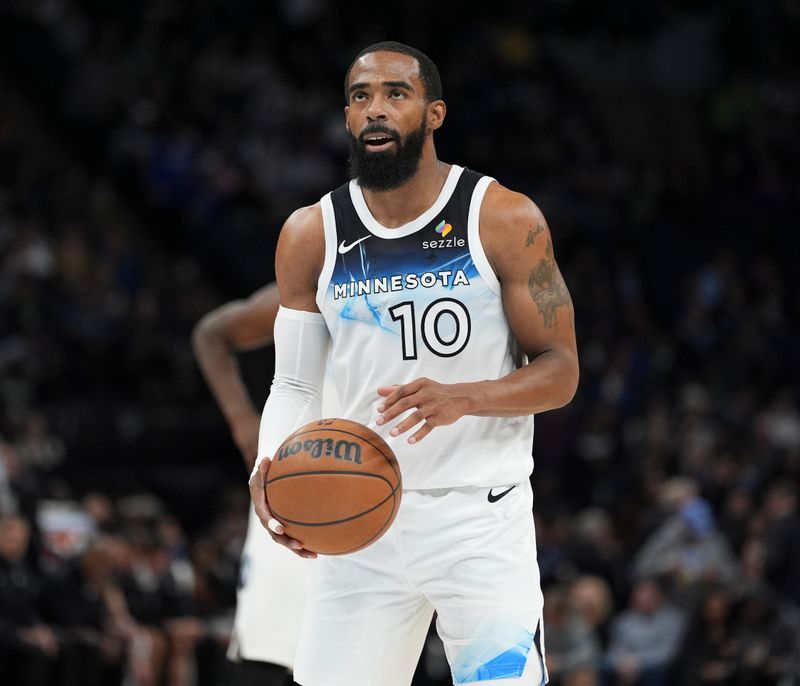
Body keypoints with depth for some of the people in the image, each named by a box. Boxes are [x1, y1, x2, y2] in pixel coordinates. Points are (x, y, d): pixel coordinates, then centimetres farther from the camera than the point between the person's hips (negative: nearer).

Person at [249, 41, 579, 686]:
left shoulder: (505, 220, -5)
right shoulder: (311, 235, 3)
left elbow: (561, 371, -4)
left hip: (482, 518, -3)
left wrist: (463, 398, -23)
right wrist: (268, 470, -12)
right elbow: (295, 384, 9)